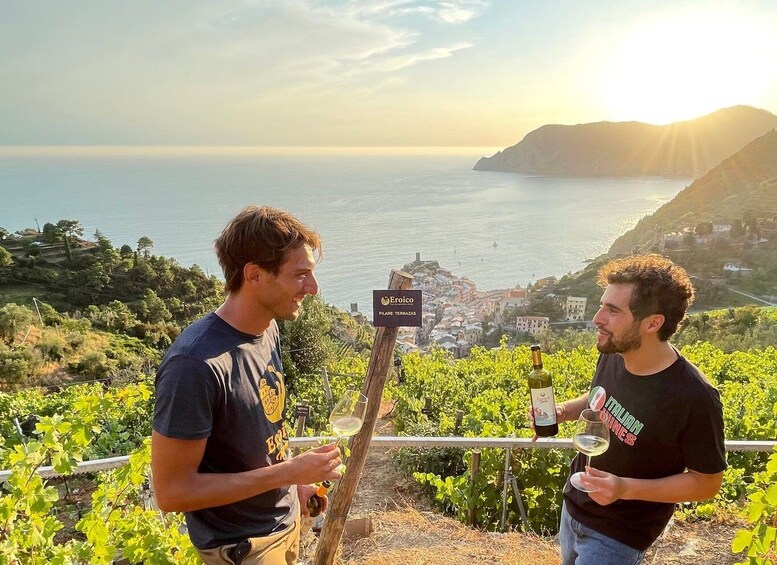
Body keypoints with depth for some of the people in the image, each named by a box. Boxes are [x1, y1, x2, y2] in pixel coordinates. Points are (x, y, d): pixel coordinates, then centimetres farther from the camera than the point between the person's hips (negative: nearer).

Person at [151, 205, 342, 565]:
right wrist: (288, 472, -26)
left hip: (286, 519, 7)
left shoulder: (267, 329, -5)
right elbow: (171, 492, -25)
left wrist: (295, 482, 5)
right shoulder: (196, 364, -31)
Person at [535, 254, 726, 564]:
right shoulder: (613, 354, -12)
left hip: (617, 535, -6)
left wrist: (625, 488, -29)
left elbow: (707, 483, -17)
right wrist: (563, 410, -10)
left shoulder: (694, 398, -30)